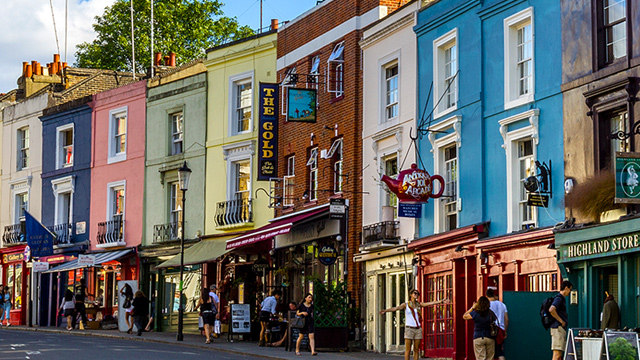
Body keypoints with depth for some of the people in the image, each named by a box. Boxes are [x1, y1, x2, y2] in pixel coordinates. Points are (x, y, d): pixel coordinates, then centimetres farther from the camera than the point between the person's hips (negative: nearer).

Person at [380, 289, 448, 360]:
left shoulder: (418, 304, 9)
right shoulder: (405, 305, -2)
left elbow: (430, 303, 2)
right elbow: (395, 308, -17)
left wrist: (441, 301, -6)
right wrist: (385, 311, -34)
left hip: (418, 329, 4)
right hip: (409, 329, -4)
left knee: (416, 349, 4)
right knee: (408, 349, -5)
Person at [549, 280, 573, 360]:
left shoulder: (562, 299, 21)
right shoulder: (559, 298, -11)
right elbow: (551, 310, -27)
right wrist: (561, 321, -18)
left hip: (561, 329, 10)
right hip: (558, 328, -10)